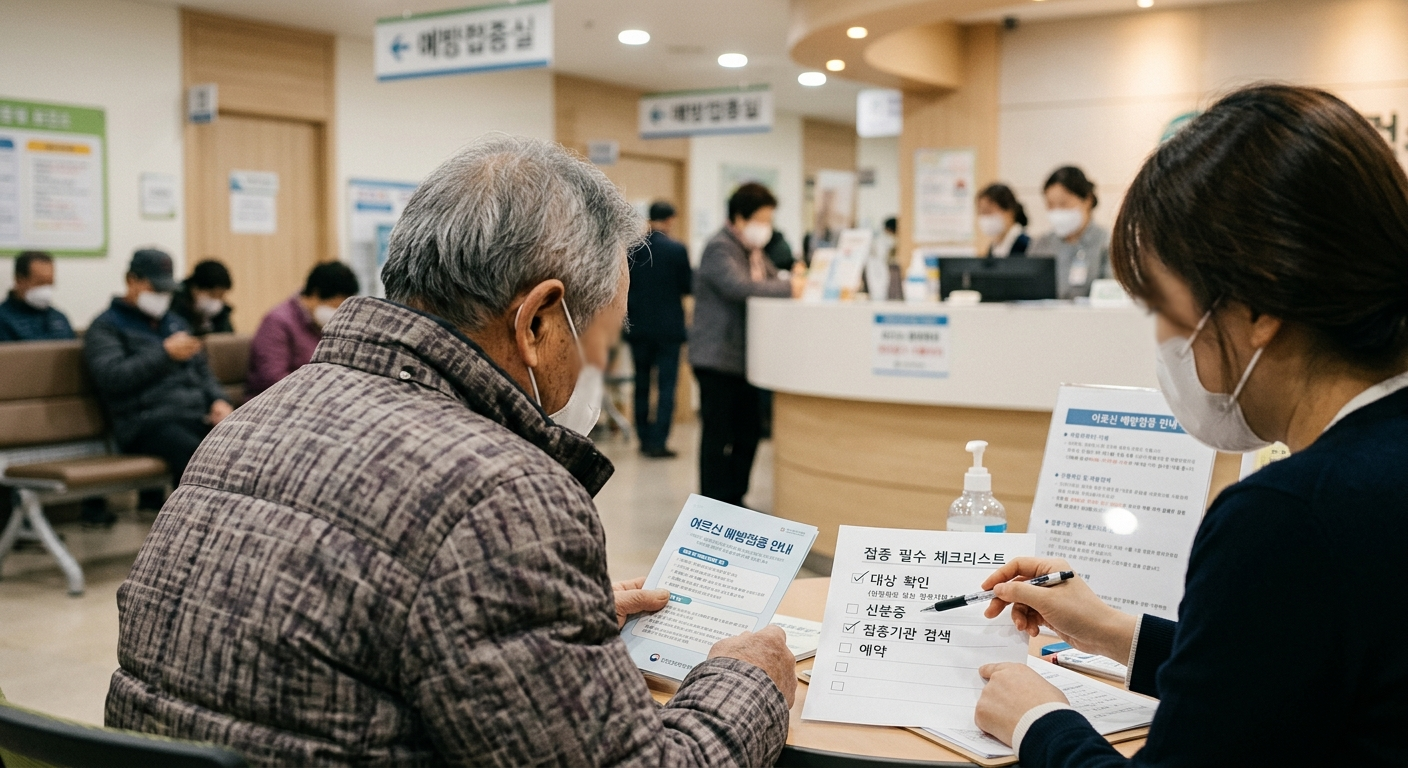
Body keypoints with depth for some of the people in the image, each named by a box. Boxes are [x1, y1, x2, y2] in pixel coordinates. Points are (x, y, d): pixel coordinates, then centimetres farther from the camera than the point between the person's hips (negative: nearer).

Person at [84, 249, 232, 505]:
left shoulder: (176, 323, 29)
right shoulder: (106, 327, 8)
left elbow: (202, 371, 30)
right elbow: (111, 377, -9)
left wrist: (218, 400, 8)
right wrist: (166, 354, -12)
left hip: (198, 416, 6)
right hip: (147, 422, -6)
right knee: (196, 455, -38)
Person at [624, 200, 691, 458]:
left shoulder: (631, 248, -3)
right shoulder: (677, 249, -12)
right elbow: (688, 286, -7)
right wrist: (691, 271, 13)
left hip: (638, 327, 3)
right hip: (669, 327, -3)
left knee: (642, 384, 14)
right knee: (666, 385, 1)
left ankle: (644, 439, 19)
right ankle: (658, 442, -2)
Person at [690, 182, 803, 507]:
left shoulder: (753, 251, 19)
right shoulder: (719, 249, -13)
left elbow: (771, 281, 22)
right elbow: (739, 287, -29)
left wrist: (798, 282, 0)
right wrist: (790, 288, -28)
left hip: (743, 356, 10)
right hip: (718, 358, -10)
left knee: (748, 431, 12)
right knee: (719, 435, -5)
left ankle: (734, 502, 22)